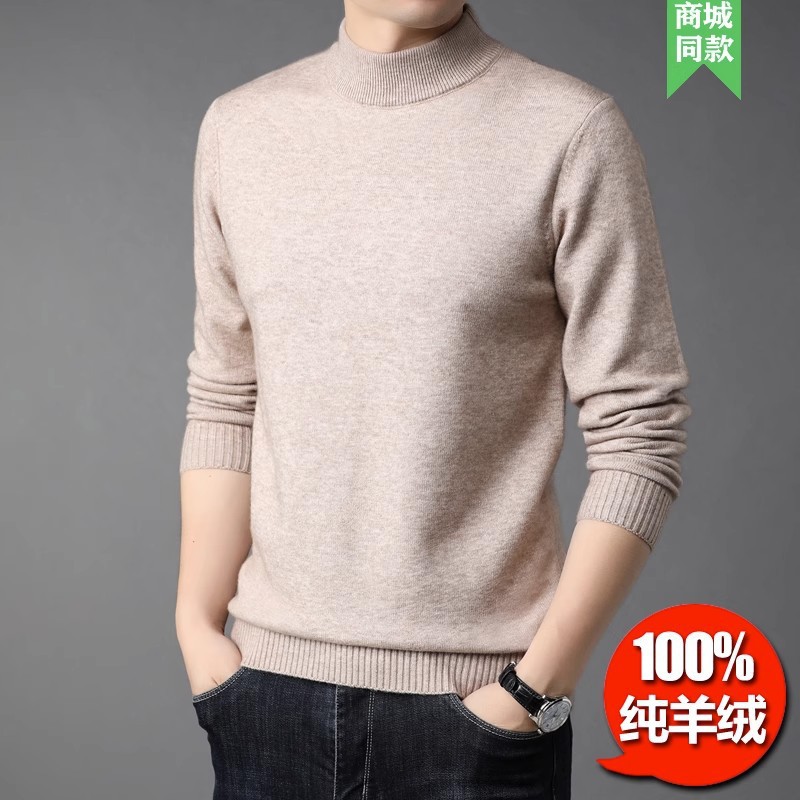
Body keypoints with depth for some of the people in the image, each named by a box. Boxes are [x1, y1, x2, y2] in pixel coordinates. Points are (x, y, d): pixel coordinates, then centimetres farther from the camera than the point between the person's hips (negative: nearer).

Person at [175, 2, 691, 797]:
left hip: (476, 695, -3)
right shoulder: (237, 127, 4)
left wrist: (537, 686, -11)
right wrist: (198, 626, 1)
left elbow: (637, 433, -8)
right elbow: (223, 404, 7)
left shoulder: (572, 131, -8)